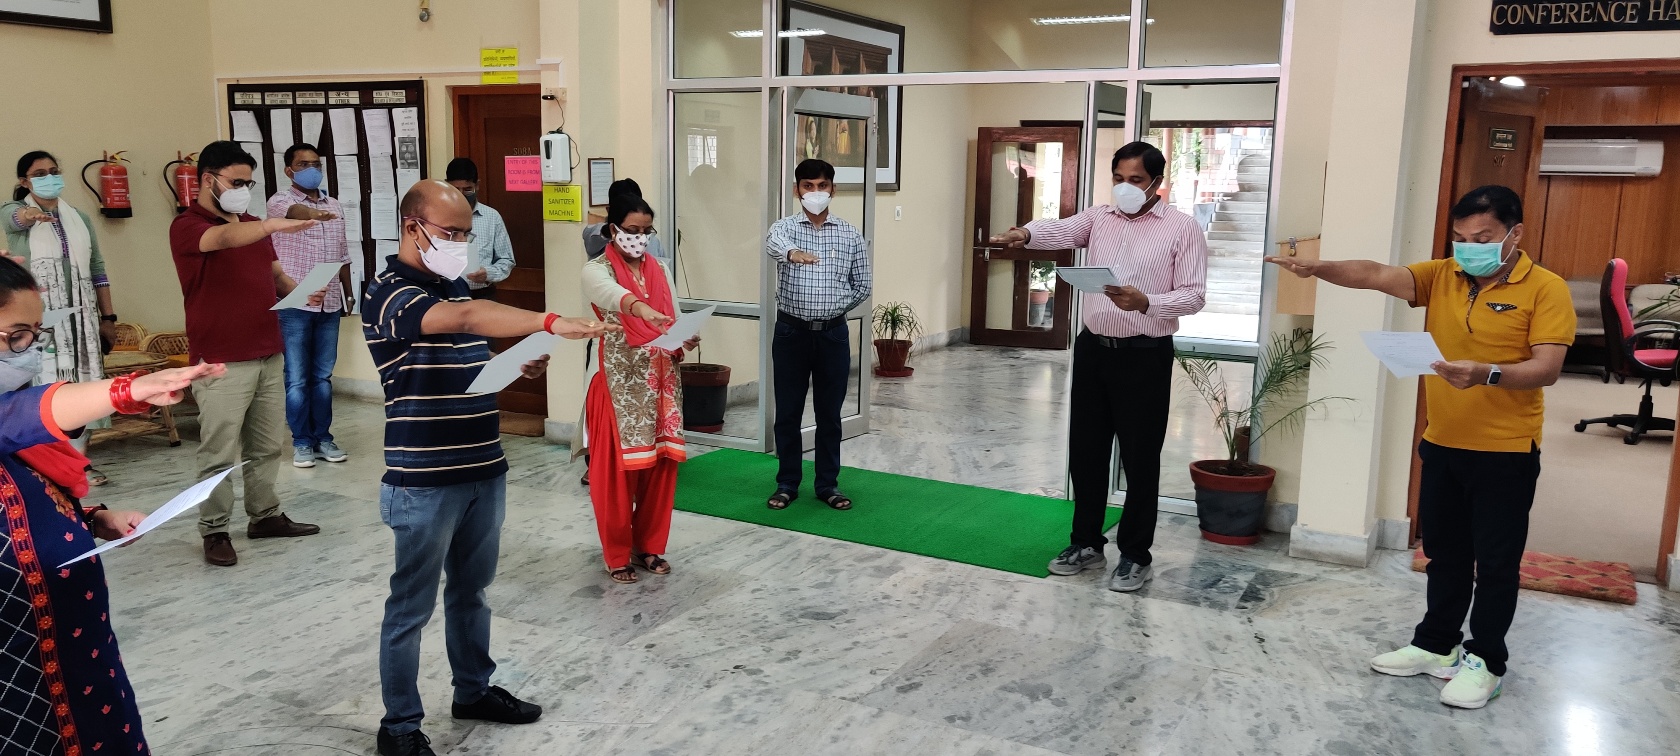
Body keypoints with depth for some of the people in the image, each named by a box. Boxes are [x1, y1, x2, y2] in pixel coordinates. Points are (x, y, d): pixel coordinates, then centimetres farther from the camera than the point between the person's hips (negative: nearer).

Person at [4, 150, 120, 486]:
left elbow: (97, 269, 13)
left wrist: (108, 317, 8)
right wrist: (32, 214, -50)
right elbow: (17, 217, -26)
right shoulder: (13, 212, 1)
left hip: (81, 317, 4)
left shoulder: (79, 217, 13)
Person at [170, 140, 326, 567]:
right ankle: (214, 531, 10)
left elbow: (276, 275, 19)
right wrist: (275, 224, -49)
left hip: (268, 357, 7)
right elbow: (225, 238, -31)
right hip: (221, 365, -7)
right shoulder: (187, 227, -9)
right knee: (220, 454, -1)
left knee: (268, 446, 14)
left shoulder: (253, 226, 15)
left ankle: (265, 516, 26)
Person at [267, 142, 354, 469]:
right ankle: (302, 442, 9)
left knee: (323, 376, 10)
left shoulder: (334, 206, 13)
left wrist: (348, 294, 17)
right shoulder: (280, 201, -4)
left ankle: (323, 438, 17)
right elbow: (292, 211, -31)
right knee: (297, 378, 1)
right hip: (294, 304, -4)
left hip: (329, 304, 5)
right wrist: (311, 213, -53)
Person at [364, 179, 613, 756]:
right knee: (412, 605, 5)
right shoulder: (389, 293, -16)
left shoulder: (455, 285, 11)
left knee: (471, 589, 20)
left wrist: (519, 366, 5)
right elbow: (463, 319, -36)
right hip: (425, 481, -8)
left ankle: (475, 690, 36)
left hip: (484, 470, 8)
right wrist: (549, 323, -46)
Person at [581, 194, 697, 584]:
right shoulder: (597, 270, -7)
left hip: (661, 382, 5)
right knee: (619, 469, 0)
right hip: (620, 384, -5)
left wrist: (687, 339, -11)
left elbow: (673, 321, 12)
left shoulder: (659, 270, 11)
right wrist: (642, 309, -51)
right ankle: (618, 554, 14)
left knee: (660, 465, 9)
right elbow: (612, 294, -31)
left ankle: (649, 546, 24)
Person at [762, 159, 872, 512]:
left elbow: (863, 285, 9)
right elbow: (772, 243, -29)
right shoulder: (785, 227, -3)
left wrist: (833, 308, 0)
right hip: (791, 332, -1)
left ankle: (828, 484, 20)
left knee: (829, 413, 9)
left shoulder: (850, 235, 3)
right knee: (787, 413, 6)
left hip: (833, 334, 1)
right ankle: (787, 483, 19)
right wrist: (791, 252, -51)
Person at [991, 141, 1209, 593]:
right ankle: (1086, 544, 26)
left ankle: (1135, 555, 16)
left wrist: (1145, 302, -26)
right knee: (1085, 452, 12)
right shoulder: (1099, 218, 8)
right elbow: (1061, 232, -12)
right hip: (1093, 349, 5)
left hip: (1144, 355, -4)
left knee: (1140, 458, 3)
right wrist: (1025, 234, -35)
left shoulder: (1182, 228, -4)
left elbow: (1193, 296, -9)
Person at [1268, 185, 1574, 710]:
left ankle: (1484, 661, 20)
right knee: (1444, 553, 17)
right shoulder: (1441, 276, 3)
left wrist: (1487, 374, -35)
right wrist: (1319, 268, -29)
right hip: (1442, 445, 5)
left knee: (1494, 562, 6)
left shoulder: (1545, 289, -10)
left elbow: (1546, 369, -17)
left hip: (1506, 452, -5)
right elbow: (1376, 275, -12)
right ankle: (1437, 645, 31)